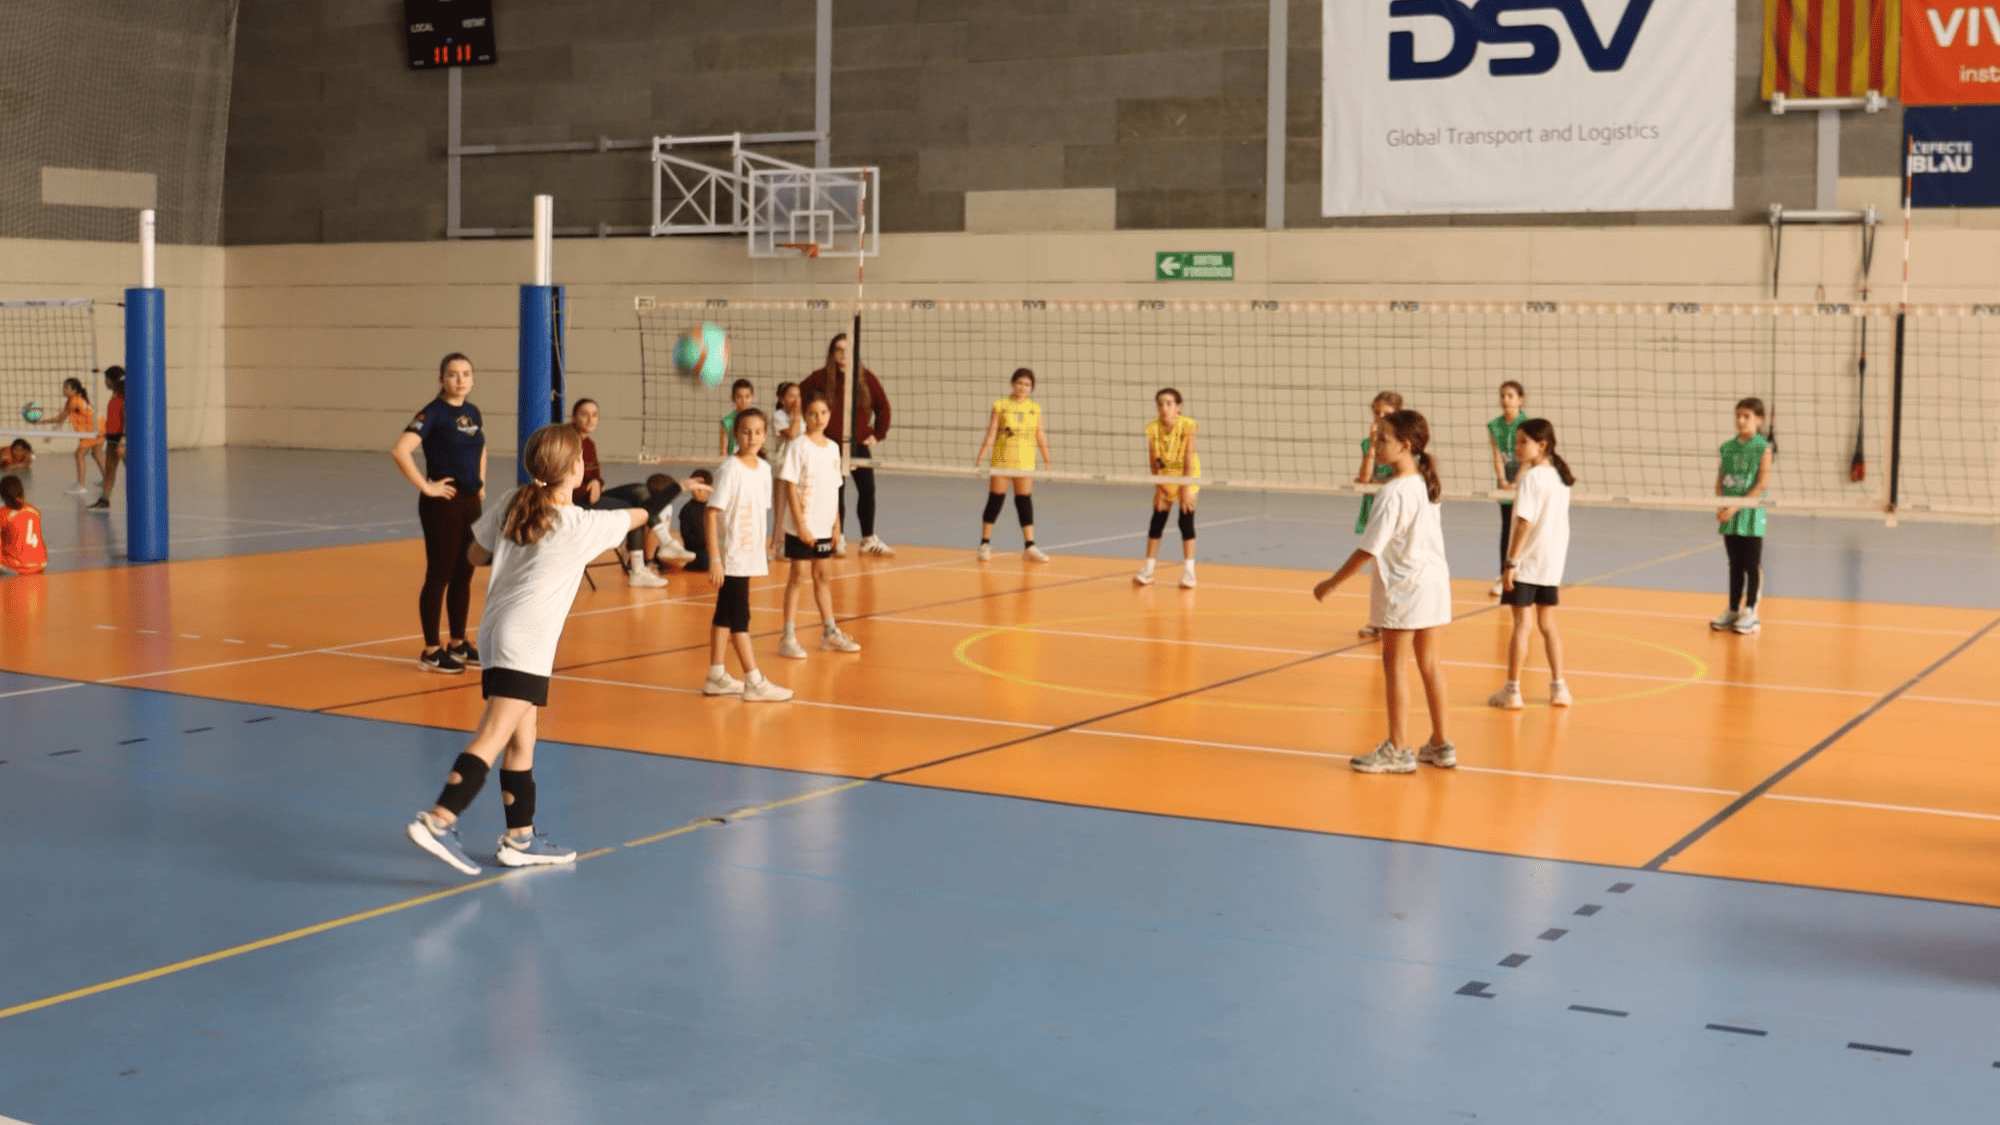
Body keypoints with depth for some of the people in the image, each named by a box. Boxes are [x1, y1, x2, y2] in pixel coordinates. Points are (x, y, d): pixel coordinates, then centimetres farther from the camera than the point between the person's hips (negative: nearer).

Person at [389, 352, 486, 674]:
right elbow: (400, 451, -25)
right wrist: (425, 487, -20)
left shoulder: (473, 412, 9)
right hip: (443, 503, -7)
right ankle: (431, 651, 7)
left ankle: (458, 644, 24)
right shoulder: (433, 413, -13)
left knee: (464, 574, 13)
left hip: (471, 502, 7)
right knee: (439, 575, -1)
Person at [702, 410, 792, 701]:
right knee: (740, 617, -3)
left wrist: (764, 554, 15)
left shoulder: (764, 469, 6)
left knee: (725, 614, 14)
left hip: (750, 555, 7)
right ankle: (754, 682, -1)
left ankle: (716, 676, 21)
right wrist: (715, 559, -20)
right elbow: (711, 513, -16)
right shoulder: (730, 470, -15)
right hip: (731, 557, -7)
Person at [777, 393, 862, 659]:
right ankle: (788, 638, 2)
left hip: (824, 526, 5)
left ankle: (830, 633, 24)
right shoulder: (798, 447, -9)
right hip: (801, 526, -5)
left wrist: (836, 524, 10)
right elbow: (790, 487, -12)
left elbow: (834, 488, 12)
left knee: (822, 577, 15)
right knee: (798, 577, -2)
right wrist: (800, 524, -17)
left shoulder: (833, 448, 8)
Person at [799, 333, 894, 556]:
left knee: (867, 489, 3)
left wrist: (878, 434, 4)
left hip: (859, 444, 2)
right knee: (836, 491, 2)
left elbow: (882, 406, 9)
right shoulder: (821, 378, -5)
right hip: (832, 445, -2)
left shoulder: (866, 377, 1)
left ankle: (869, 540, 15)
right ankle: (839, 539, 14)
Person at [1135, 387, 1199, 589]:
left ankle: (1188, 571, -4)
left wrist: (1186, 490, -22)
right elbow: (1153, 462, -9)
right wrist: (1158, 489, -10)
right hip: (1164, 476, 3)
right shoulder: (1152, 429, -19)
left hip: (1187, 475, -3)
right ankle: (1148, 569, 10)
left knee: (1186, 521, -8)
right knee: (1157, 520, 2)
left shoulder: (1188, 425, -25)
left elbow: (1188, 459, -22)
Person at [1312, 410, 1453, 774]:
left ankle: (1397, 749, 8)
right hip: (1435, 579, 8)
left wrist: (1331, 583, -12)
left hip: (1404, 586, -8)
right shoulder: (1425, 484, 5)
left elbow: (1369, 549, -20)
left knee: (1394, 662, 3)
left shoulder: (1392, 493, -20)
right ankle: (1440, 745, 19)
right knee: (1428, 663, 13)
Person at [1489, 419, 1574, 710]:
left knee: (1521, 624, -2)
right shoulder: (1560, 477, 8)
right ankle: (1558, 688, 17)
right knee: (1547, 624, 15)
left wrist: (1511, 561, -19)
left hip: (1526, 562, -7)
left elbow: (1525, 522, -20)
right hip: (1552, 563, 7)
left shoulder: (1530, 477, -14)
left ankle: (1512, 691, 2)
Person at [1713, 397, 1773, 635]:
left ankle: (1750, 613, 9)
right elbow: (1720, 480, 7)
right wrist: (1721, 506, -9)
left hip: (1751, 513, -4)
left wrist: (1737, 506, -18)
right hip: (1729, 515, 4)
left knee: (1752, 565, 2)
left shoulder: (1763, 448, -7)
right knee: (1735, 564, 13)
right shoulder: (1727, 447, 6)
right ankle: (1733, 610, 20)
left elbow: (1762, 484, -13)